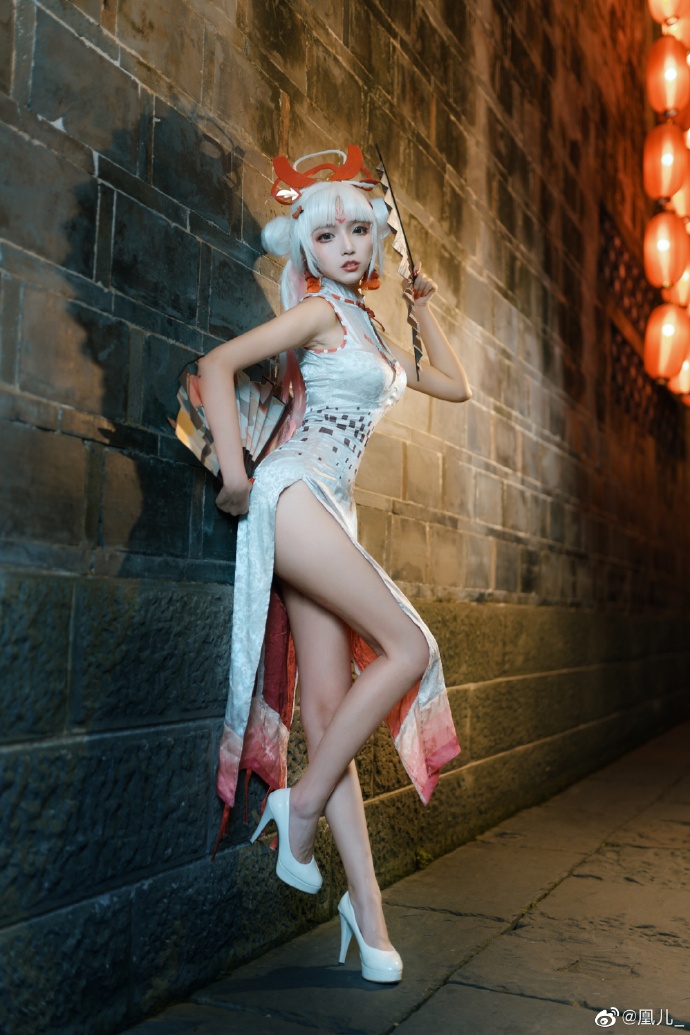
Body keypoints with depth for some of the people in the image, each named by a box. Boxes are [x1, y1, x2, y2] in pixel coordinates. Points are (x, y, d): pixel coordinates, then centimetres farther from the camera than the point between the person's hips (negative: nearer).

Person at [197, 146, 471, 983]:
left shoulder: (368, 326, 23)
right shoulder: (319, 310, 1)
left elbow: (454, 385, 32)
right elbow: (217, 364, -9)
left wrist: (422, 305, 32)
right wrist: (234, 475, -14)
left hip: (330, 509, 7)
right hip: (295, 493, -7)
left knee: (326, 707, 1)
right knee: (409, 648, -15)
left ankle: (365, 908, 4)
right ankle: (304, 800, -1)